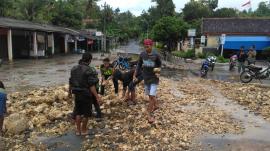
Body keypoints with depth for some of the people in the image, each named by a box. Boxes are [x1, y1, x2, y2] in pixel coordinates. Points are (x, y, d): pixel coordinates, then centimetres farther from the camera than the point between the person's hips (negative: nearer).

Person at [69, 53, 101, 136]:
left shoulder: (74, 69, 1)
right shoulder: (89, 71, -19)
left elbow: (71, 82, 9)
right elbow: (91, 86, -23)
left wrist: (70, 91, 24)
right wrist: (97, 97, -22)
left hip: (77, 94, 6)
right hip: (86, 95, -6)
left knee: (78, 112, 18)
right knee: (86, 113, 11)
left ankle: (78, 130, 25)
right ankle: (84, 130, 23)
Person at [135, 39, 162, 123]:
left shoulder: (156, 55, -11)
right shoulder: (142, 55, -2)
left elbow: (159, 65, 3)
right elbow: (139, 65, 7)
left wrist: (158, 69, -18)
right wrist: (135, 75, 4)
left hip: (154, 78, -4)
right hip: (146, 78, 4)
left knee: (152, 96, -9)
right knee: (150, 95, 17)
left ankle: (150, 114, 0)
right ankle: (155, 106, 43)